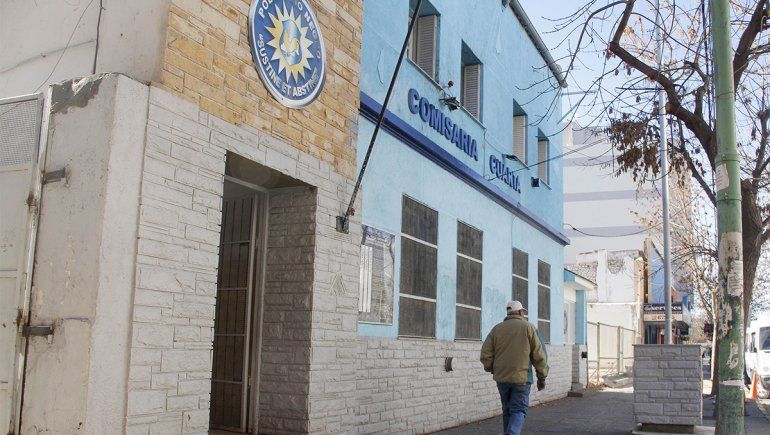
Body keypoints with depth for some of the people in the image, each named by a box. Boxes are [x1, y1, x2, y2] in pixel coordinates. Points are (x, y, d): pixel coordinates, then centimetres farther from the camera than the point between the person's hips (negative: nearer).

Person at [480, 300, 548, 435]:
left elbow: (486, 354, 3)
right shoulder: (528, 327, 0)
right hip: (521, 377, -3)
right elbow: (539, 355, -2)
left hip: (501, 377, 3)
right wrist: (542, 377, 6)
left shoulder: (497, 329, 7)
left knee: (507, 410, 16)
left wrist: (493, 370, 19)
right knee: (519, 411, 0)